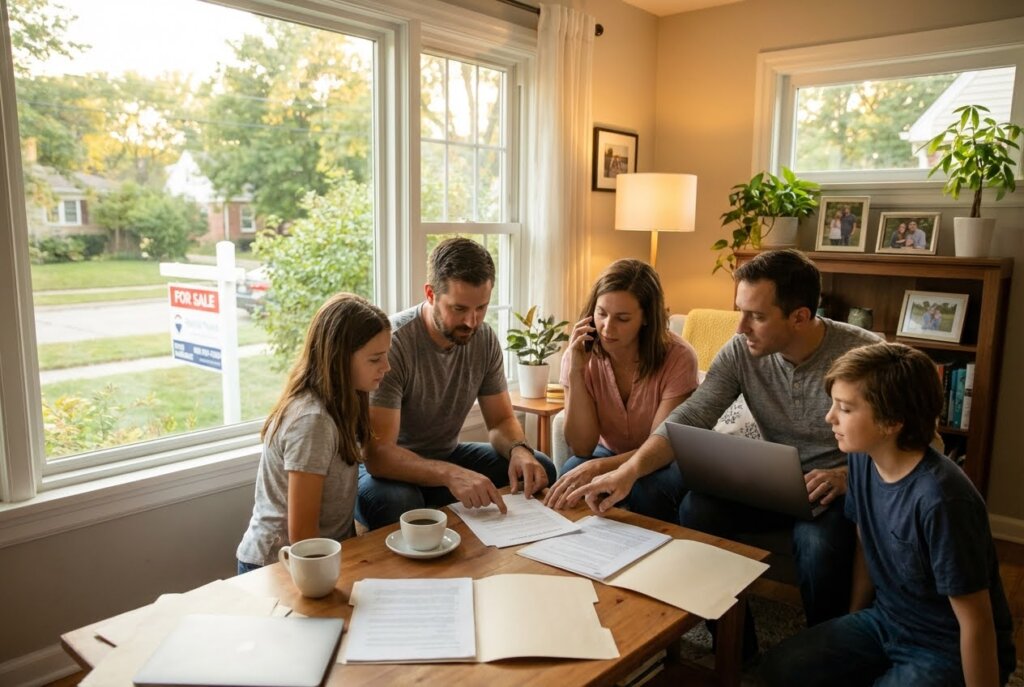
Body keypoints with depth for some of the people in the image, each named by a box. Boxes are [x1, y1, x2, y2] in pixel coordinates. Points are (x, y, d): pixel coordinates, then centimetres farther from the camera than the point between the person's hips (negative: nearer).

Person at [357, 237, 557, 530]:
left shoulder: (485, 339, -7)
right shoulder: (391, 343, -27)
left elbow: (501, 420, 2)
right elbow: (378, 454, -31)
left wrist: (519, 450, -22)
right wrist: (449, 475, -47)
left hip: (445, 456, 6)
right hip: (388, 467, -6)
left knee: (539, 469, -10)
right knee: (394, 501, -39)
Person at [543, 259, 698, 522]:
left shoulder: (678, 358, -23)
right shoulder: (581, 356, -15)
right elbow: (583, 448, -18)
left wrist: (596, 467, -42)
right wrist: (576, 373, -30)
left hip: (663, 461, -1)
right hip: (609, 453, 2)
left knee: (649, 489, -34)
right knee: (571, 475, -29)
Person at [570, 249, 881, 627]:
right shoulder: (740, 351, -8)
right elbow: (688, 419, -17)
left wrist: (848, 475, -29)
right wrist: (630, 469, -31)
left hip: (842, 486, -3)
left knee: (818, 541, -34)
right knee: (696, 508, -22)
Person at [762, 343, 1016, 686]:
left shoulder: (940, 500, -32)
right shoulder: (862, 459, -10)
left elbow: (977, 623, -23)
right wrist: (853, 626, 14)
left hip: (948, 649, -6)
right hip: (884, 619, 7)